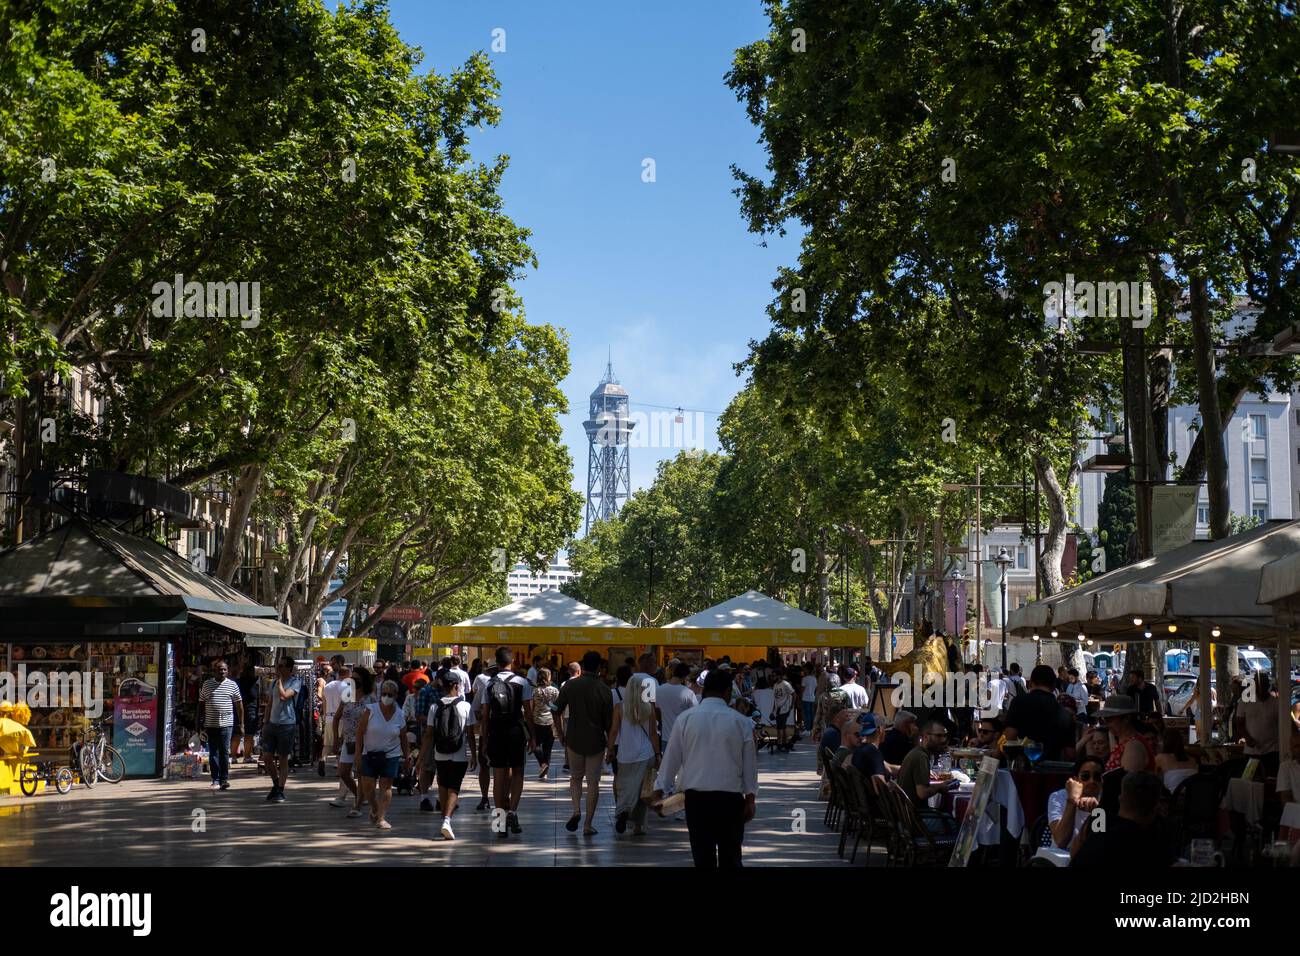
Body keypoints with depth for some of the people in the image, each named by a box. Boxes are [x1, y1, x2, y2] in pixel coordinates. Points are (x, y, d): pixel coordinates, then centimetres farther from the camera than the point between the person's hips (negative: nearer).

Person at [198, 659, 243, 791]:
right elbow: (201, 703, 12)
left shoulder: (232, 685, 5)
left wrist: (241, 722, 6)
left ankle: (224, 779, 1)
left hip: (226, 724, -1)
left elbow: (239, 704, 9)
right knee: (213, 753, 4)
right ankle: (215, 780, 8)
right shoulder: (207, 684, 7)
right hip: (210, 724, 1)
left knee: (225, 752, -4)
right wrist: (200, 721, 8)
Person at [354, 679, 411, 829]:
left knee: (386, 786, -5)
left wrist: (407, 756, 8)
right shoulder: (370, 710, -7)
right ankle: (374, 809, 31)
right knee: (367, 786, 2)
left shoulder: (400, 715, -1)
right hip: (369, 754, 0)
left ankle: (381, 818, -4)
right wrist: (358, 752, -9)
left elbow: (403, 738, 9)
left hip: (391, 756, 0)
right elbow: (360, 732, -5)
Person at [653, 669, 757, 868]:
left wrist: (659, 790, 11)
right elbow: (750, 763, 5)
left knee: (703, 856, 6)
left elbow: (671, 757, 3)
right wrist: (750, 799, 12)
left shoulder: (686, 718, 0)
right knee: (730, 856, 7)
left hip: (695, 797, 1)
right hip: (730, 797, -1)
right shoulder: (741, 722, 0)